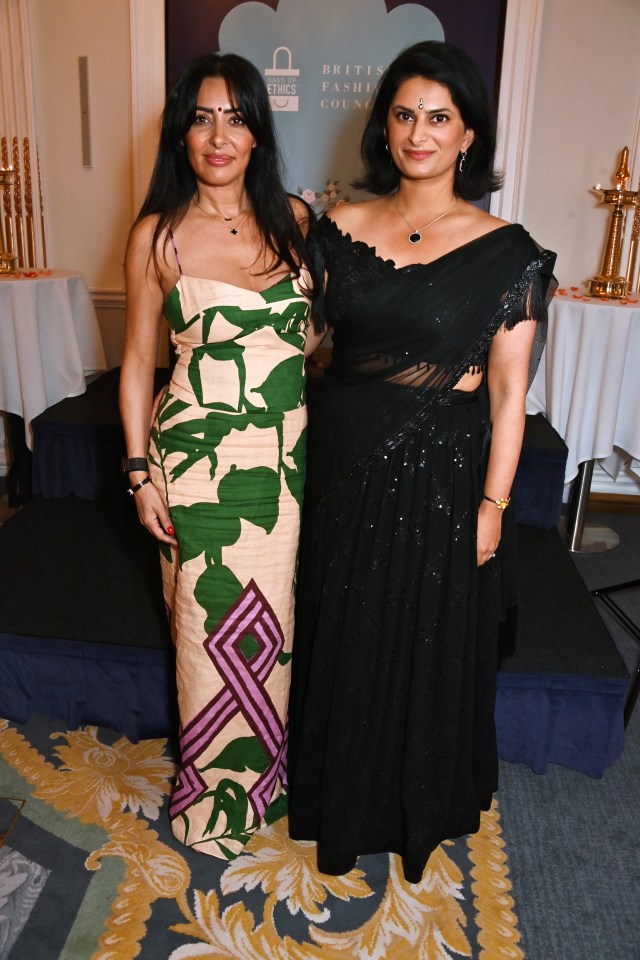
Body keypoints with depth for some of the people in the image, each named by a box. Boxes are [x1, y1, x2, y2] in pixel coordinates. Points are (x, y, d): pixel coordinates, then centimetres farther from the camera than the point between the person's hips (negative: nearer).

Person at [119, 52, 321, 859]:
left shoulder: (293, 218, 4)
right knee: (213, 620, 9)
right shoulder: (158, 234, -5)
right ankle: (216, 792, 34)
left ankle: (268, 763, 42)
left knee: (276, 612, 15)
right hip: (201, 453, -3)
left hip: (288, 450, 3)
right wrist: (140, 469, -4)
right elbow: (138, 357, -1)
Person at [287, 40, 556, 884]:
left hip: (443, 470, -2)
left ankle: (424, 807, 43)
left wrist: (493, 504, -9)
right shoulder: (341, 228, 2)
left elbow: (509, 389, -8)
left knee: (433, 641, 13)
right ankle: (343, 799, 44)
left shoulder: (506, 251, -7)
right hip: (347, 460, 3)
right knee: (344, 635, 16)